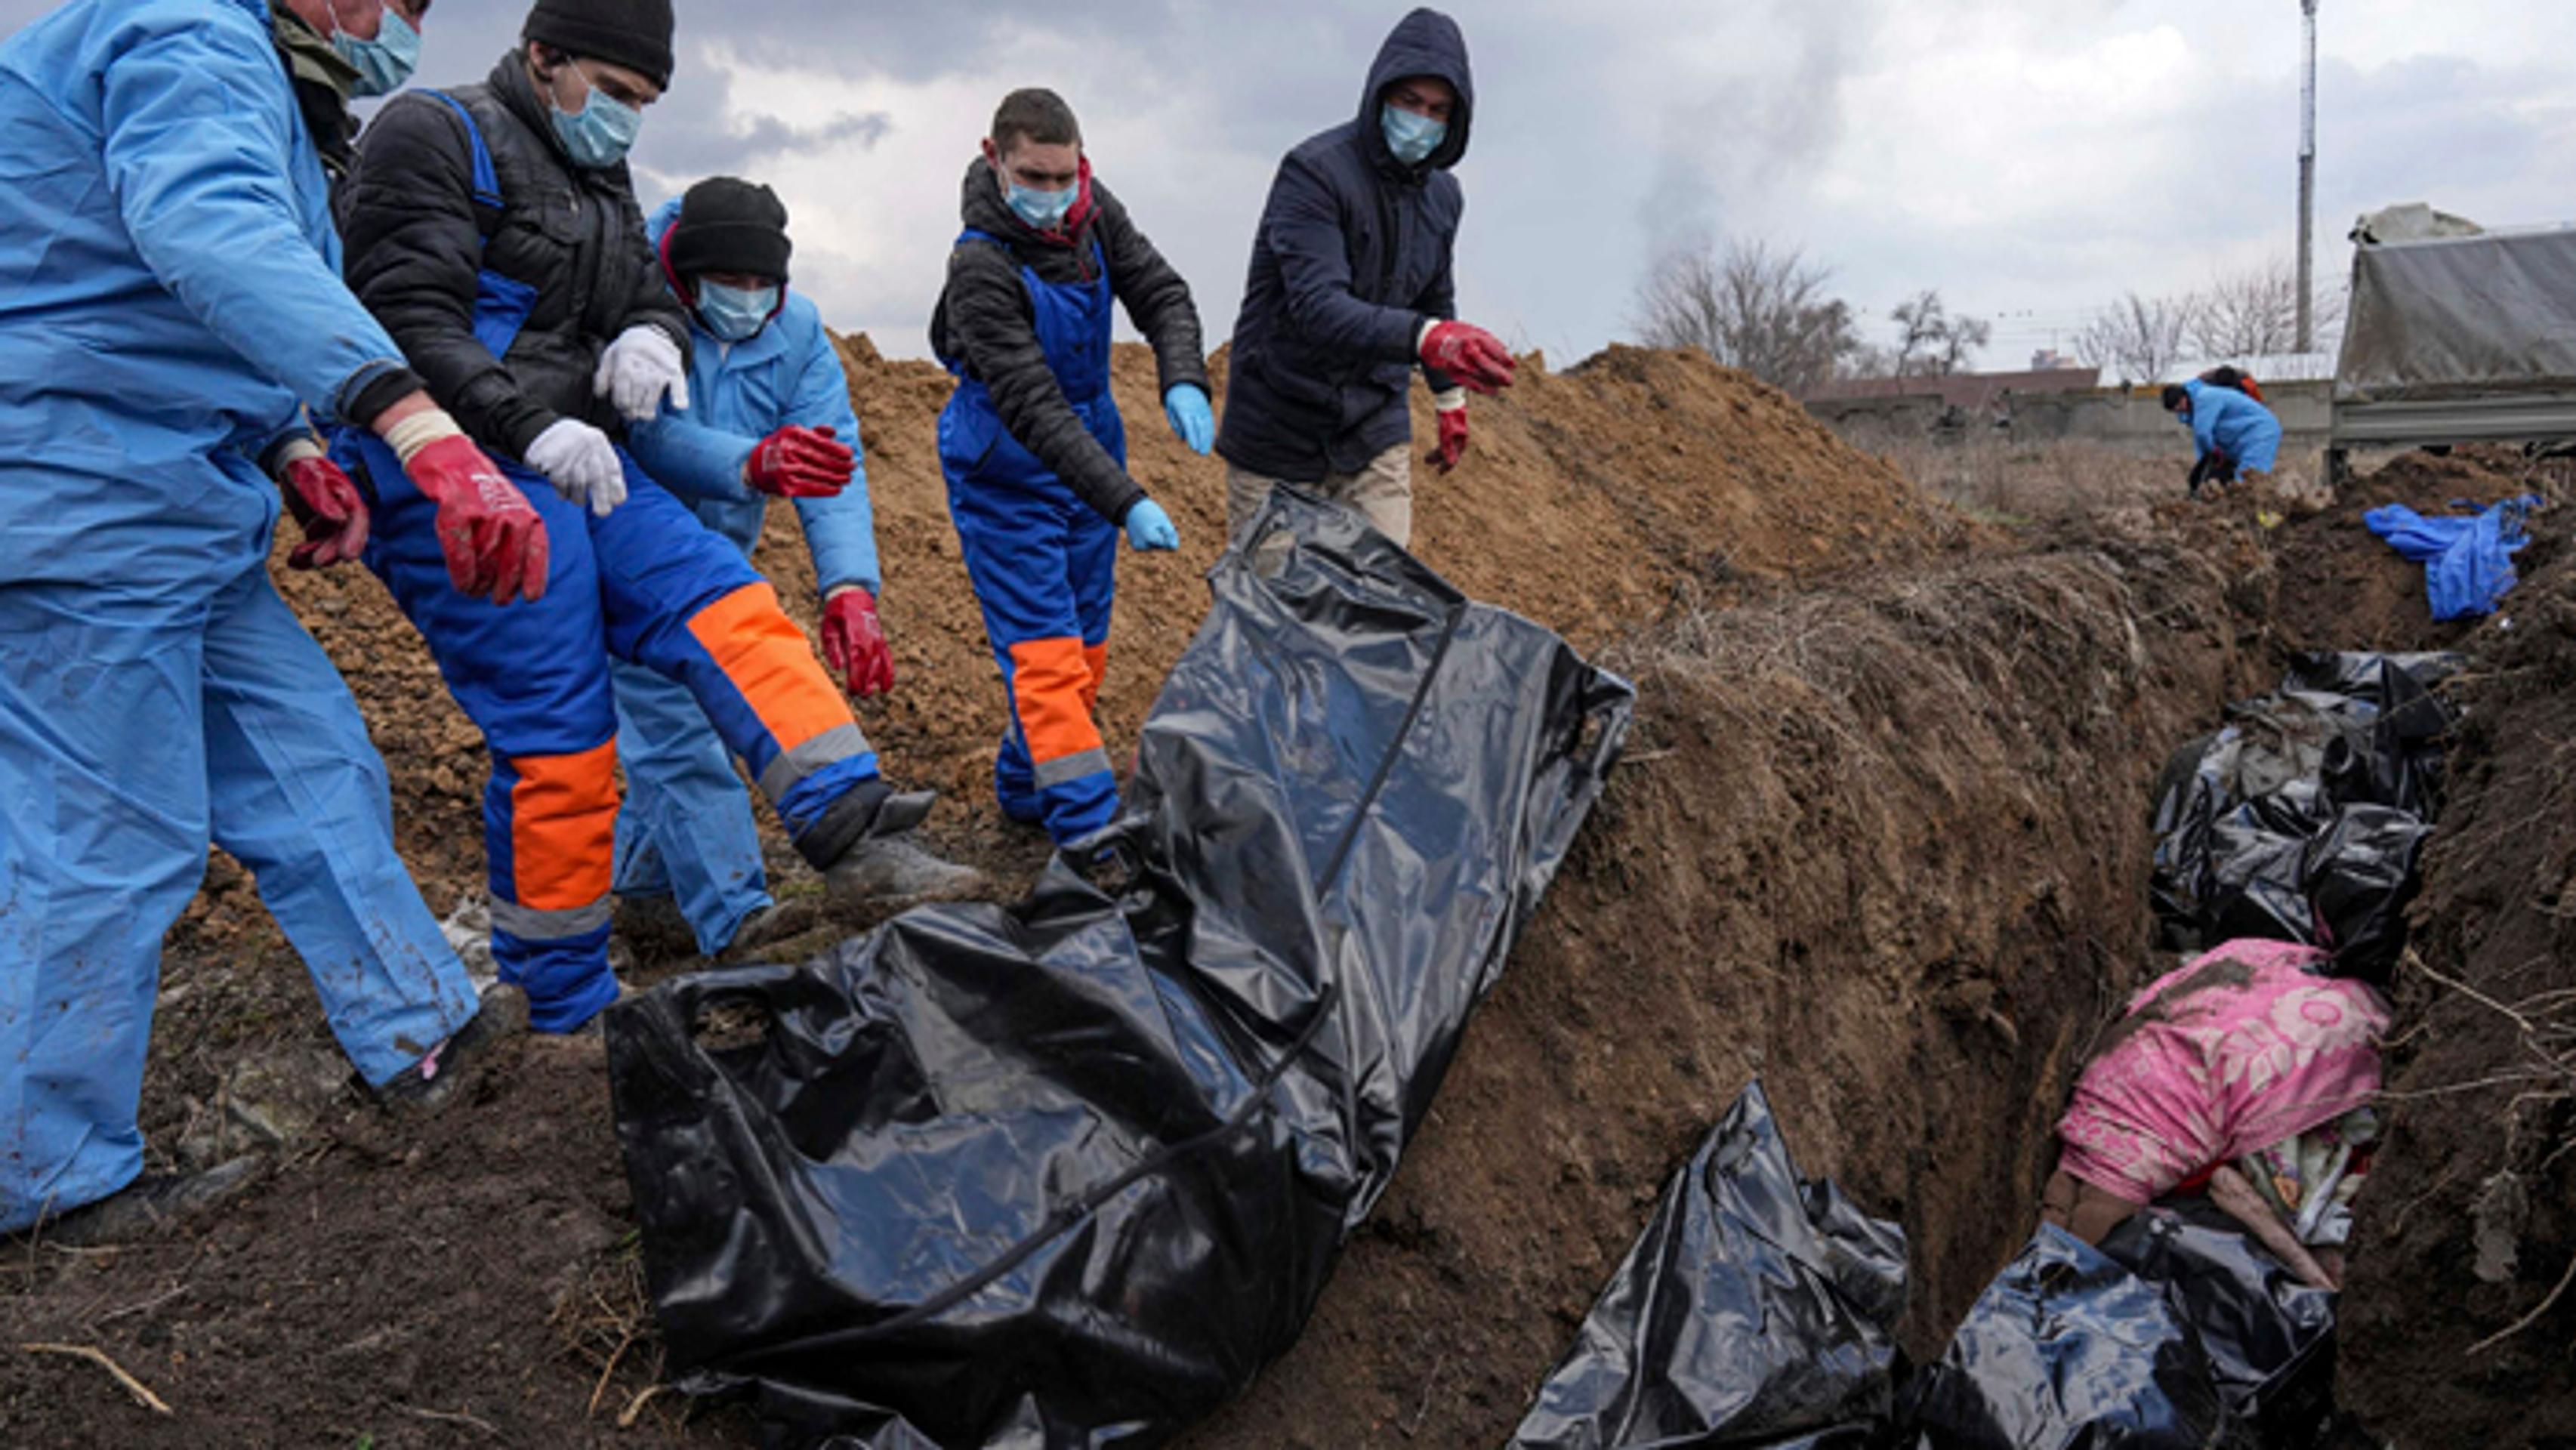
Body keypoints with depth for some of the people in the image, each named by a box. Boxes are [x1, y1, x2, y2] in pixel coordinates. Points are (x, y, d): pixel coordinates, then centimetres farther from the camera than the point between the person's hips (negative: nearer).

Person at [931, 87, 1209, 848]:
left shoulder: (1094, 212, -5)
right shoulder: (981, 268, -26)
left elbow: (1161, 293, 0)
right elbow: (1032, 409, -30)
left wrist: (1183, 380, -22)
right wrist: (1126, 502, -37)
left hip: (1089, 450, 7)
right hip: (1007, 474, -7)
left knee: (1086, 646, 14)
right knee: (1045, 653, -11)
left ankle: (1025, 786, 33)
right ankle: (1090, 830, -8)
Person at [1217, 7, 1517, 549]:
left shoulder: (1443, 196, 4)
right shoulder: (1314, 172, -19)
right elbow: (1316, 307, -34)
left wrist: (1450, 398, 27)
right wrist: (1427, 338, -48)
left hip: (1375, 427, 5)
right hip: (1281, 430, -5)